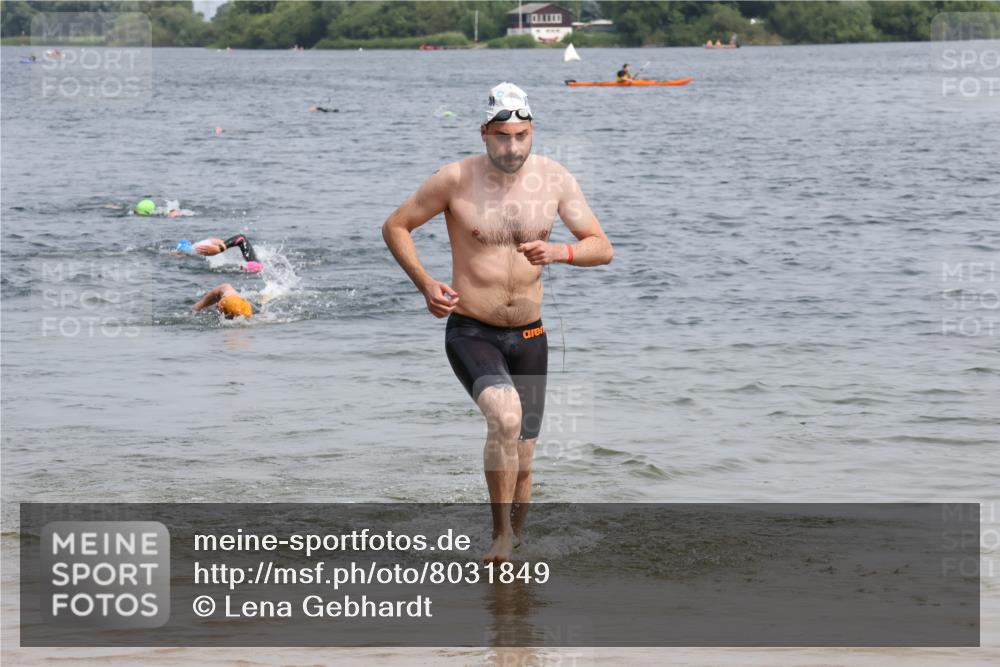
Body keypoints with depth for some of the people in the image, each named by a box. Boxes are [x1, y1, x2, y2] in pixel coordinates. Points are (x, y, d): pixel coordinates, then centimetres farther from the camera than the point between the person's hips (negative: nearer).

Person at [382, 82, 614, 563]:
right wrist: (425, 284, -12)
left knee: (521, 464, 9)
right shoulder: (456, 180, -11)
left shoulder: (554, 180, -3)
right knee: (505, 415, -32)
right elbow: (395, 227, 2)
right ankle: (501, 536, -20)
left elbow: (602, 248, 0)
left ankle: (510, 559, 29)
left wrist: (558, 253, -21)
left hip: (529, 337, 4)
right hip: (471, 333, -4)